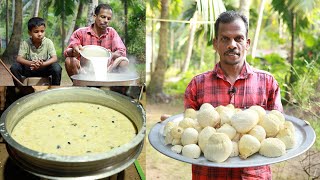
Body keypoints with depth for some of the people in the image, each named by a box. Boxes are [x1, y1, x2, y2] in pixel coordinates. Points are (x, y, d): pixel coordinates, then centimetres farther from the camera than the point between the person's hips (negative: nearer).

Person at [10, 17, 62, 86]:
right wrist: (31, 63, -41)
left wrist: (43, 64, -40)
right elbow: (19, 59, -19)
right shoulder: (25, 43, -11)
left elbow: (54, 58, -20)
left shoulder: (48, 42, -12)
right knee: (14, 67, -25)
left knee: (57, 68, -30)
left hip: (44, 69, -1)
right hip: (29, 69, 1)